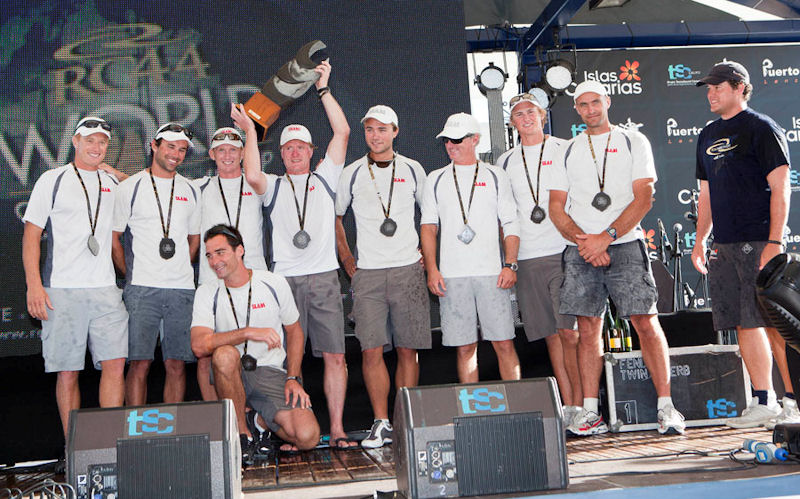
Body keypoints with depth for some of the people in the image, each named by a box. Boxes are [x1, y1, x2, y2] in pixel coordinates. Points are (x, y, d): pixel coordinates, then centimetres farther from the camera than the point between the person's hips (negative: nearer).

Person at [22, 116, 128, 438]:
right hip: (61, 290, -3)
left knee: (115, 363, -7)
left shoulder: (113, 185, 16)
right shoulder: (53, 180, 5)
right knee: (67, 371, 0)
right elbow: (31, 234, 1)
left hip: (105, 290, 3)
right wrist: (34, 284, -8)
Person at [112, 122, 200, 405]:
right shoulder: (130, 187, 3)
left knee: (176, 364, 3)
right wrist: (131, 275, 1)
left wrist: (180, 270, 14)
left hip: (182, 289, 3)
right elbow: (113, 238, 5)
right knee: (139, 363, -7)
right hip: (142, 289, -3)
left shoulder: (190, 190, 14)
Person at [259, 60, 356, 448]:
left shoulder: (324, 177, 16)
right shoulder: (274, 186, 15)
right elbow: (252, 176, -8)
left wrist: (323, 89, 5)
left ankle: (337, 430, 1)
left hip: (324, 278, 0)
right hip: (285, 280, 0)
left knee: (334, 357, -3)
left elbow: (342, 132, 6)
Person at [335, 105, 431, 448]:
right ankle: (381, 423, 0)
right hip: (367, 274, 0)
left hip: (408, 271, 0)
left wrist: (425, 252, 12)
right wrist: (346, 259, 13)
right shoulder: (352, 174, 6)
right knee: (371, 350, -8)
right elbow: (334, 217, 19)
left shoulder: (412, 170, 8)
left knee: (407, 349, 1)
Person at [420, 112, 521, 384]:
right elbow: (428, 226, 11)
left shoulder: (495, 175, 10)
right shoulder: (436, 179, 14)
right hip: (451, 276, 1)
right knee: (464, 348, 2)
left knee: (503, 343, -4)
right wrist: (431, 269, -1)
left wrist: (510, 265, -5)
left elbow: (510, 224, 7)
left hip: (492, 273, -1)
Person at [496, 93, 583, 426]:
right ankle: (568, 407, 9)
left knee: (570, 333, -10)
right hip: (526, 258, 3)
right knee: (551, 336, 4)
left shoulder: (563, 150, 6)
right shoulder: (506, 162, 15)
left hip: (564, 252, -3)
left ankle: (581, 405, -3)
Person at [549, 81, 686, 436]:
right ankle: (590, 414, 4)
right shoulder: (568, 151, 15)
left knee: (646, 322, -9)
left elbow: (643, 199, -3)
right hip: (581, 249, 2)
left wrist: (605, 237, -12)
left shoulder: (633, 142, 7)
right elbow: (556, 207, 9)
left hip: (625, 245, -2)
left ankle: (666, 407, -4)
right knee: (588, 329, 1)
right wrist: (583, 242, -7)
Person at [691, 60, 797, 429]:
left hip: (759, 242, -7)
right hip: (724, 246, 7)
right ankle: (764, 402, 10)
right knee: (743, 325, 5)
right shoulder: (708, 136, 18)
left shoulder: (762, 128, -3)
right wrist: (700, 240, 16)